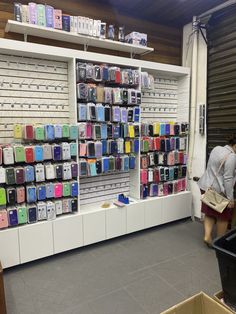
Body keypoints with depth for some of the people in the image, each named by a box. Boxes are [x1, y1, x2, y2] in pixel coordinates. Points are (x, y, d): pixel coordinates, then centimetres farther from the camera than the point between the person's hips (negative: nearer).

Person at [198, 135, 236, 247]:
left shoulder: (216, 148, 7)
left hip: (206, 186, 8)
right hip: (219, 190, -8)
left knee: (209, 213, 17)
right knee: (223, 216, 9)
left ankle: (207, 236, 11)